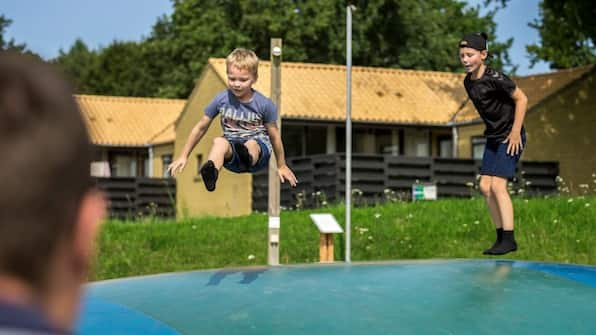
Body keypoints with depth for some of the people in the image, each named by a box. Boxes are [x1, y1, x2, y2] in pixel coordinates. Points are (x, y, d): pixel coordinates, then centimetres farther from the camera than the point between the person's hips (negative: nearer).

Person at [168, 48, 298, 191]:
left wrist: (281, 166, 13)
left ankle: (247, 157, -73)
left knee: (251, 144, -37)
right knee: (219, 142, -34)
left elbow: (274, 135, 3)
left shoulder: (264, 104, -8)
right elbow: (201, 127, 8)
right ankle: (210, 175, -63)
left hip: (259, 147, -1)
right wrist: (183, 157, 12)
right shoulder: (221, 100, -3)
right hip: (232, 153, 1)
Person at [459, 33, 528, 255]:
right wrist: (491, 130, 16)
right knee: (485, 186, 4)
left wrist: (515, 132, -16)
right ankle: (501, 236, 12)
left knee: (497, 185, -14)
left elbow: (521, 99, -17)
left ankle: (509, 240, -8)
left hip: (510, 137, -9)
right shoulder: (468, 82, 4)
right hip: (493, 138, 9)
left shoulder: (494, 78, -21)